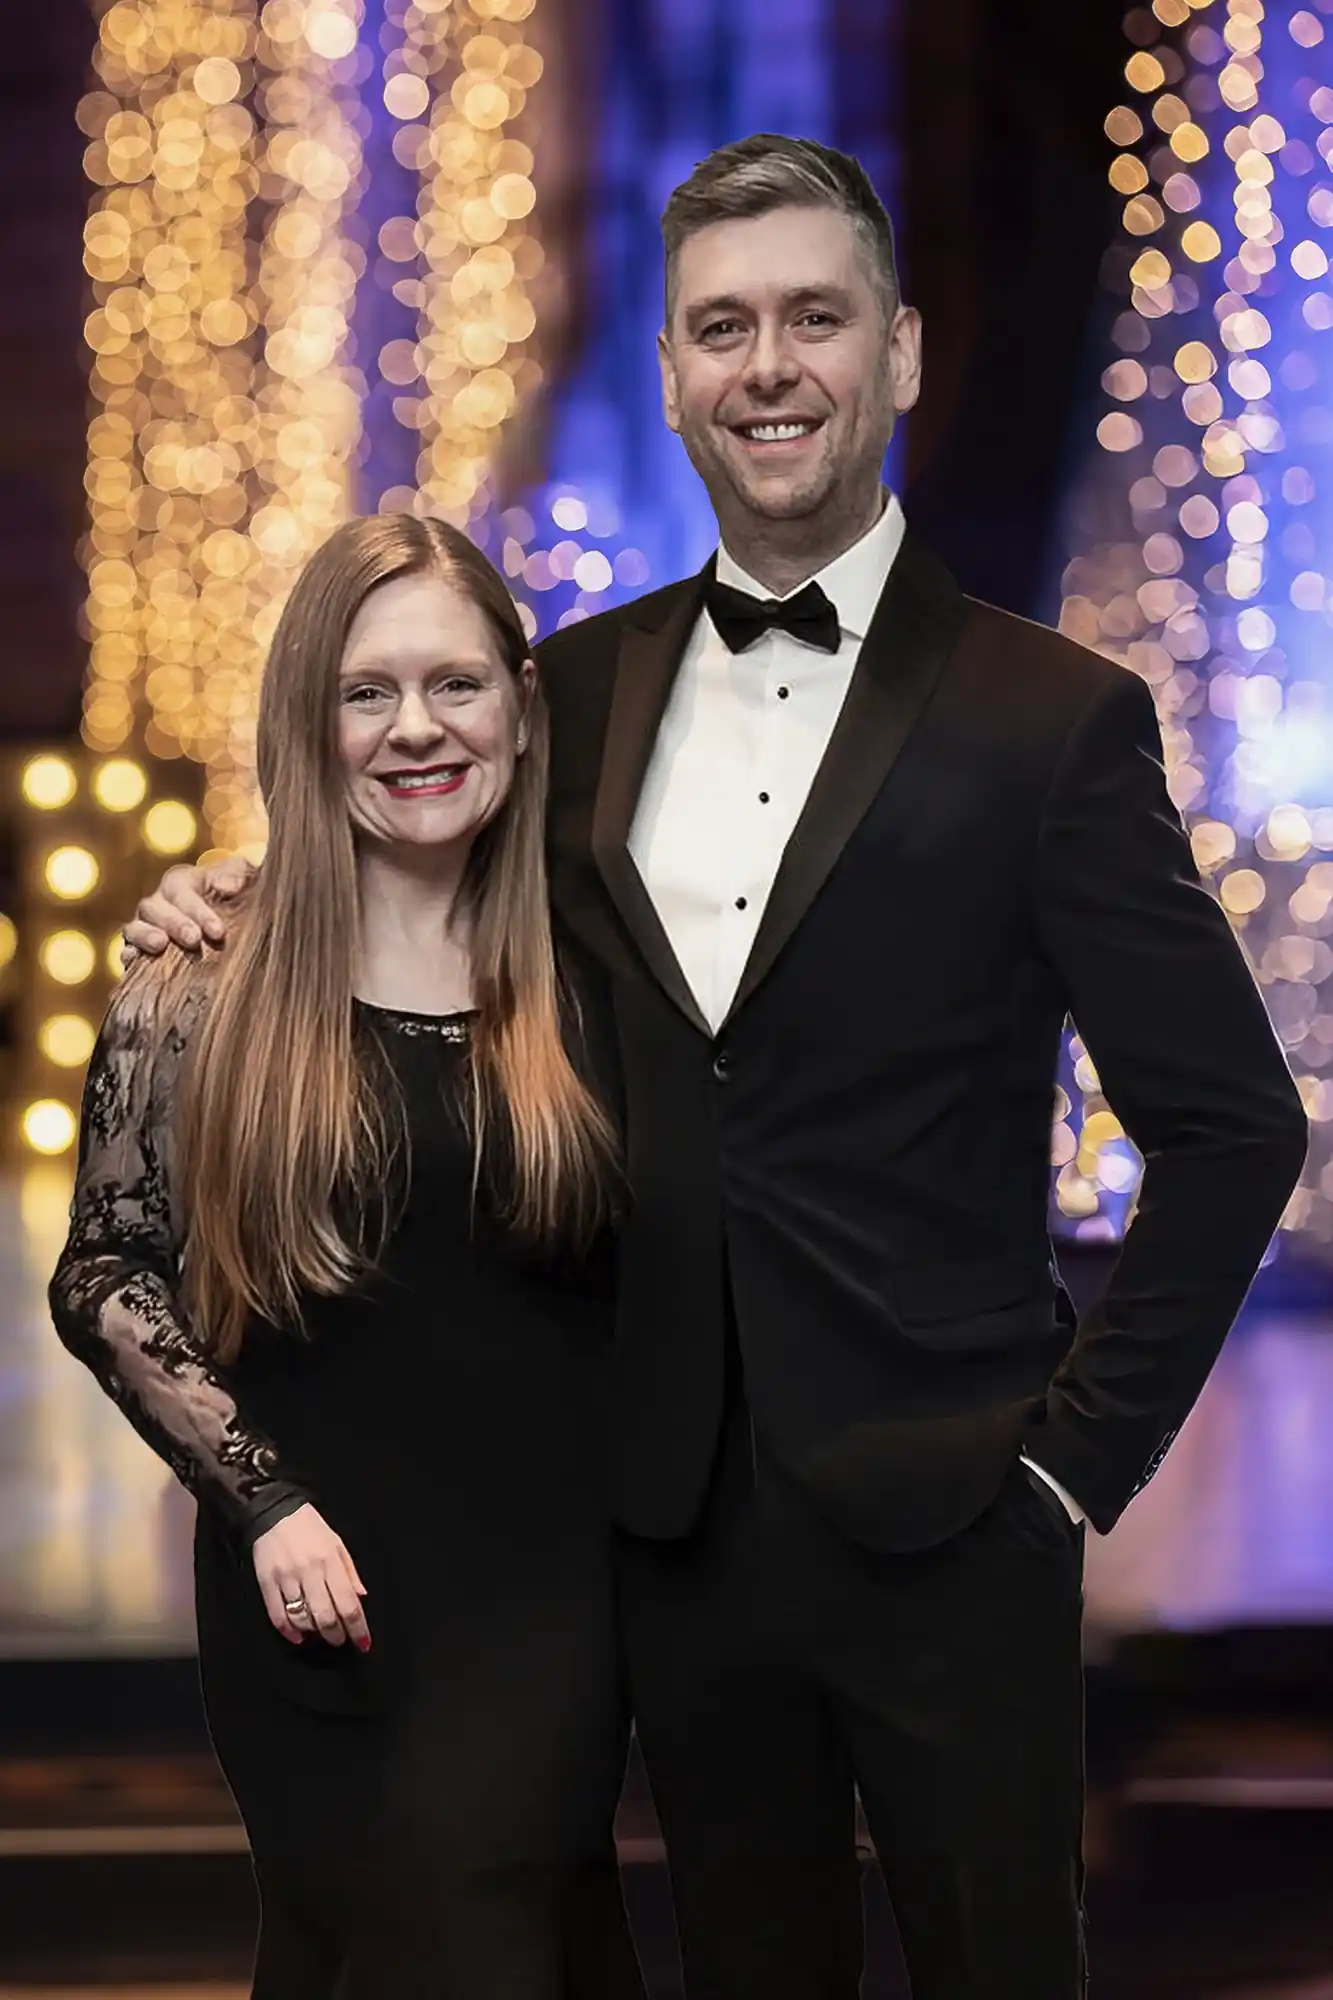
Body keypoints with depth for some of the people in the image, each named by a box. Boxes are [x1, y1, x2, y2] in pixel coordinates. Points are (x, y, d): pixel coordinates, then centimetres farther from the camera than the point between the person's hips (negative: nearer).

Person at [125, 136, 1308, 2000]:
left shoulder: (1052, 720, -7)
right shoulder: (580, 693, 6)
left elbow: (1231, 1126, -5)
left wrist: (1079, 1446, -8)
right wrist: (254, 915, -1)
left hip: (938, 1522, -4)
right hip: (676, 1515, 4)